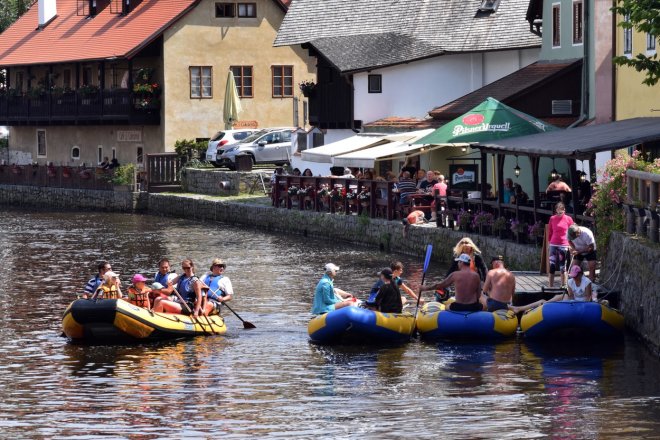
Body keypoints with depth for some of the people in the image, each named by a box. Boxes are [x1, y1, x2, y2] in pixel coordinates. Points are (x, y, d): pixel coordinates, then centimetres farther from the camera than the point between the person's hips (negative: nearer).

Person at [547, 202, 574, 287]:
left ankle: (564, 286, 9)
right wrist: (548, 243, 12)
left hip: (564, 245, -2)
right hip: (553, 245, 2)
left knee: (563, 267, 3)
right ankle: (550, 286, 2)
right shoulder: (552, 219, 6)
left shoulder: (568, 219, 1)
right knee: (551, 266, -2)